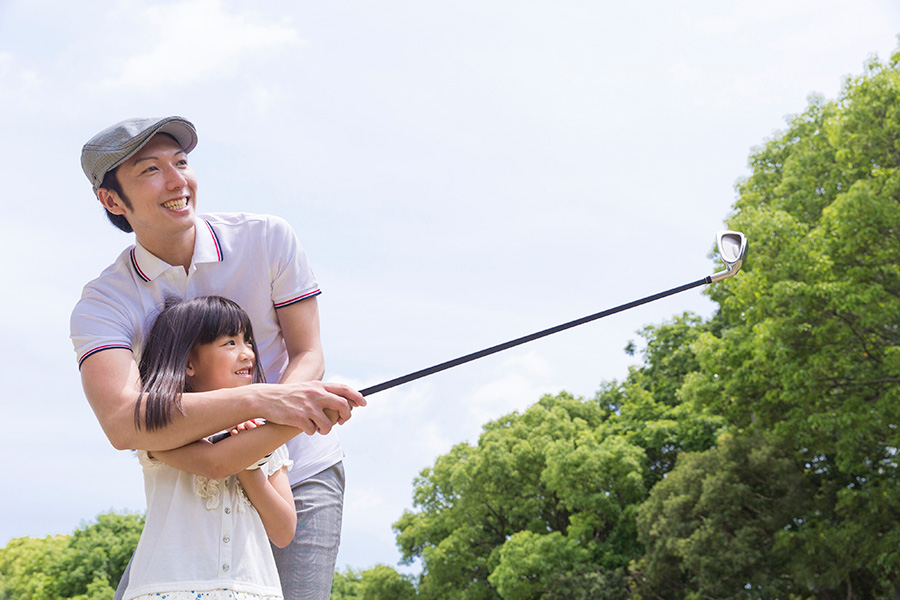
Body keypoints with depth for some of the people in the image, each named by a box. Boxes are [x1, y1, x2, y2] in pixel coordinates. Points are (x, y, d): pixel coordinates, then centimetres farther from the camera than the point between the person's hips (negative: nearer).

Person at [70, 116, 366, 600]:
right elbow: (122, 423, -32)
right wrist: (260, 400, -46)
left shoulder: (268, 240, -11)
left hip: (297, 474, -1)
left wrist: (262, 429, -29)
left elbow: (308, 356, -6)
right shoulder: (103, 303, -14)